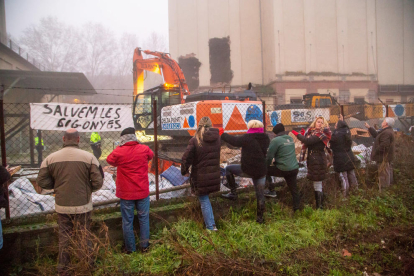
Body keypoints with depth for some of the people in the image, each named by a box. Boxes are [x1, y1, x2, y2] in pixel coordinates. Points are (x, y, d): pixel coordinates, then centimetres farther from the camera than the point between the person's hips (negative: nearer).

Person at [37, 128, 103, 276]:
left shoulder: (51, 158, -7)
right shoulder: (89, 157, -13)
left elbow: (42, 181, -1)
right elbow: (98, 182, -12)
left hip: (62, 206, 2)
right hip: (83, 205, -1)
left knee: (64, 237, 17)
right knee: (85, 236, 15)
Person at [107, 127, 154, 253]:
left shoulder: (119, 152, -12)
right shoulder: (144, 149, -7)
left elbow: (110, 160, 8)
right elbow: (151, 156, 15)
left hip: (126, 193, -1)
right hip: (143, 191, 1)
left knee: (127, 221, 11)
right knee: (144, 219, 14)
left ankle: (130, 248, 20)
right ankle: (144, 246, 22)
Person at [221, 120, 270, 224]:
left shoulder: (248, 138, -14)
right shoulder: (265, 138, 4)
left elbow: (234, 141, -9)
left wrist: (222, 135, 7)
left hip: (247, 170, -5)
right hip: (261, 171, 5)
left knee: (228, 169, 17)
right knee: (260, 194, 15)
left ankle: (233, 192, 18)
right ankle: (260, 217, 21)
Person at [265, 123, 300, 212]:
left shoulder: (275, 140, -10)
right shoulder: (290, 138, 11)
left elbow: (269, 156, -9)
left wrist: (266, 166, 8)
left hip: (283, 169, -6)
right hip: (294, 168, 7)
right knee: (294, 189, 15)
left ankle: (272, 191, 10)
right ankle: (296, 208, 20)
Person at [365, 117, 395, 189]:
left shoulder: (386, 133, -25)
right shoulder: (388, 131, 12)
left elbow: (383, 146, -30)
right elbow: (376, 135, 19)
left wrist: (375, 151, -17)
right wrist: (369, 128, 18)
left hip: (384, 157, -11)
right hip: (387, 157, 11)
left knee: (383, 173, -3)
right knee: (388, 171, 21)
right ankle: (388, 184, 34)